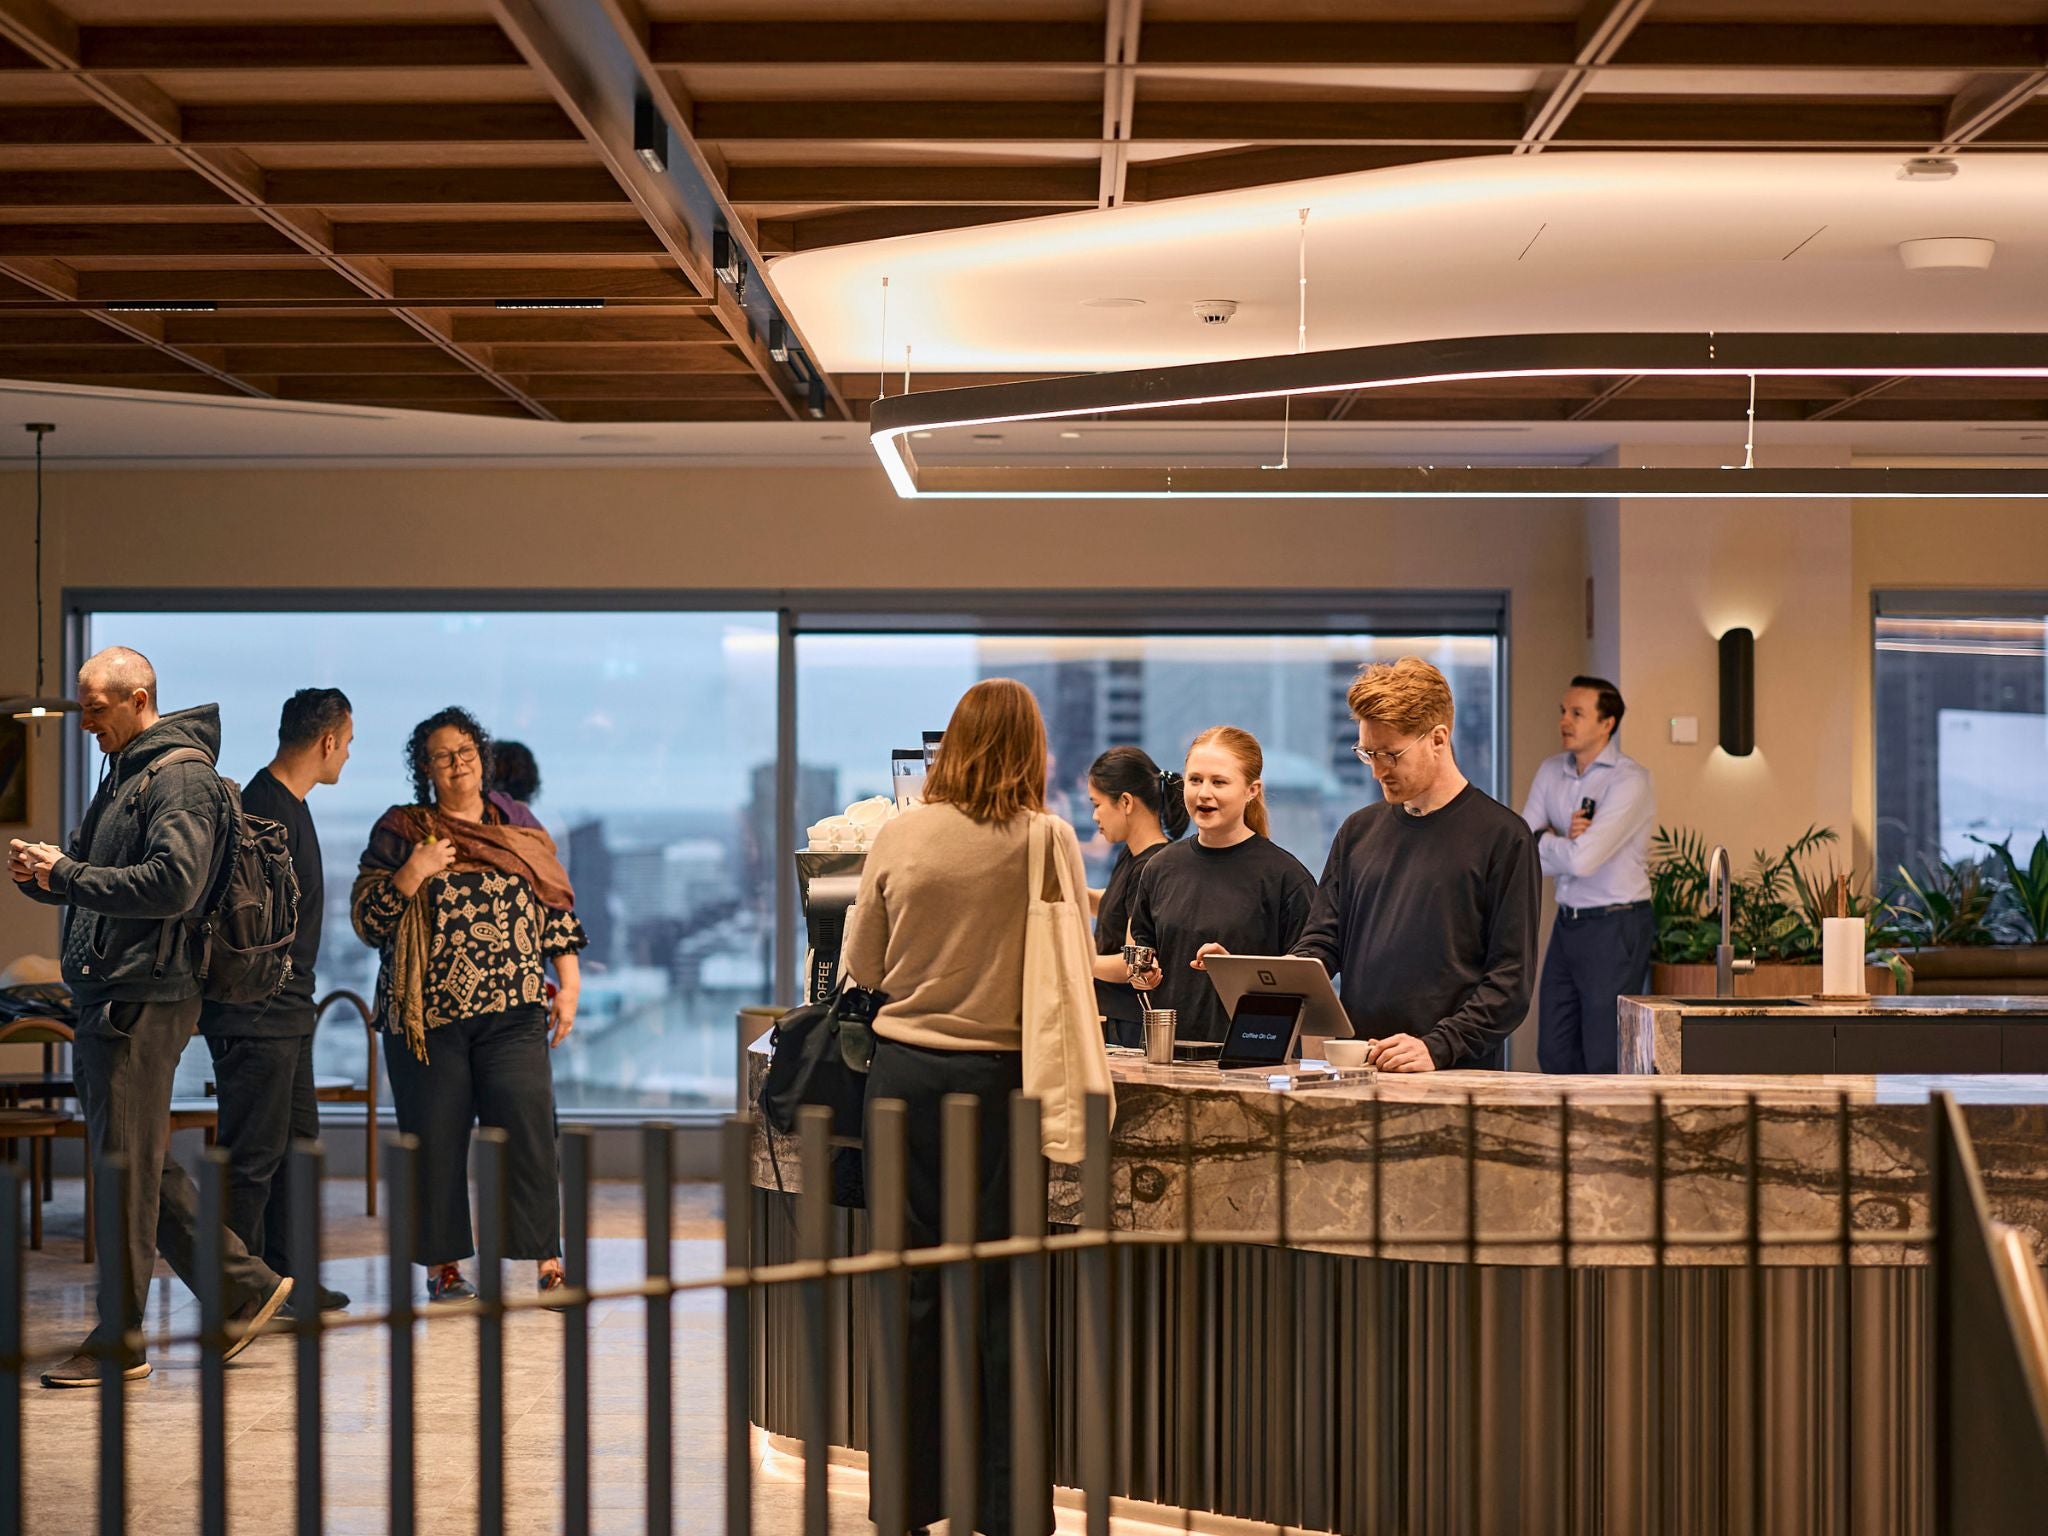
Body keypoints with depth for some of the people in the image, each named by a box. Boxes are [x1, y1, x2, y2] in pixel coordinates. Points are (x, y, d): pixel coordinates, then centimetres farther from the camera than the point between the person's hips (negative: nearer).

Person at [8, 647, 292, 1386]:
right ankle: (244, 1287, 20)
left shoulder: (180, 777, -11)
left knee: (127, 1168, -4)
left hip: (145, 999, -10)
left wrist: (66, 874, -19)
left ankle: (119, 1344, 3)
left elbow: (174, 882, -23)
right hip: (106, 994, 10)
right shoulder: (123, 773, 19)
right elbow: (88, 877, 23)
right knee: (140, 1165, 13)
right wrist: (37, 873, 2)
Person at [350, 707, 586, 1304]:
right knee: (436, 1139, 2)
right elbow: (366, 920, 1)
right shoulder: (398, 831, 6)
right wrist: (412, 874, -14)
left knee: (529, 1131, -6)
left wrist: (569, 985, 7)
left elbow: (557, 908, 14)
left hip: (512, 1011, 1)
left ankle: (548, 1261, 0)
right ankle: (443, 1264, 13)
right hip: (426, 1014, -1)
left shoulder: (518, 826, 13)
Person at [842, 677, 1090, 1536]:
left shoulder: (900, 837, -2)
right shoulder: (1048, 842, -7)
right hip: (1001, 1075, -2)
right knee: (1002, 1292, 4)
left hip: (905, 1074, 2)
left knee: (912, 1285, 9)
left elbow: (860, 969, 5)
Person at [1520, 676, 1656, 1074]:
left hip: (1616, 926, -7)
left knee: (1605, 1063, -3)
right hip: (1567, 922, 7)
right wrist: (1565, 841, -15)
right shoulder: (1550, 771, 8)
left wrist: (1542, 839, -5)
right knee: (1554, 1056, 10)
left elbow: (1581, 860, -23)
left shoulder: (1629, 780, -15)